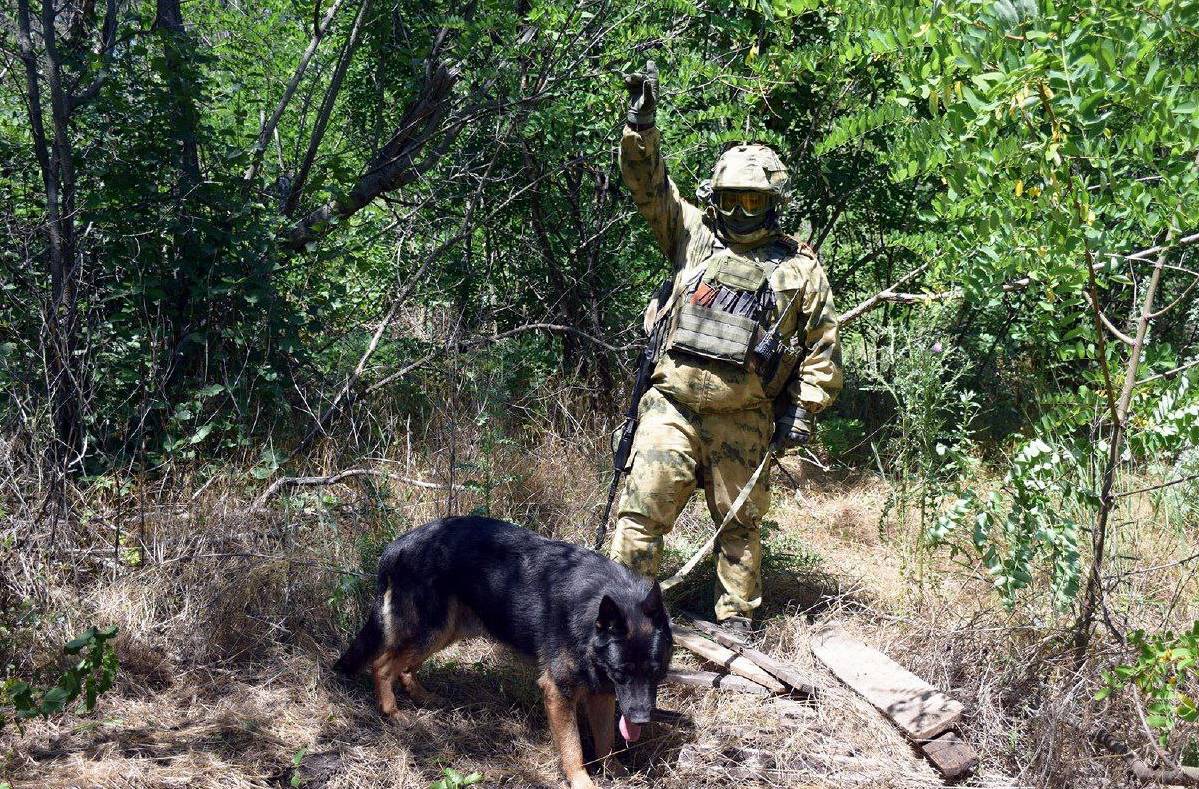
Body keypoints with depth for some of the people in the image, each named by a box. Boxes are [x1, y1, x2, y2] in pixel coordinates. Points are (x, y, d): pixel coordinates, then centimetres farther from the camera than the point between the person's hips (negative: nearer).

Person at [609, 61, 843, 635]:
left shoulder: (799, 267, 6)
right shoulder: (693, 234, 9)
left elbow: (822, 345, 9)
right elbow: (648, 183, 4)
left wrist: (802, 411, 3)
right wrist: (641, 124, -9)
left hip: (743, 418, 0)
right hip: (672, 403, 0)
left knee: (739, 523, 10)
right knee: (642, 507, -6)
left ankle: (736, 620, 24)